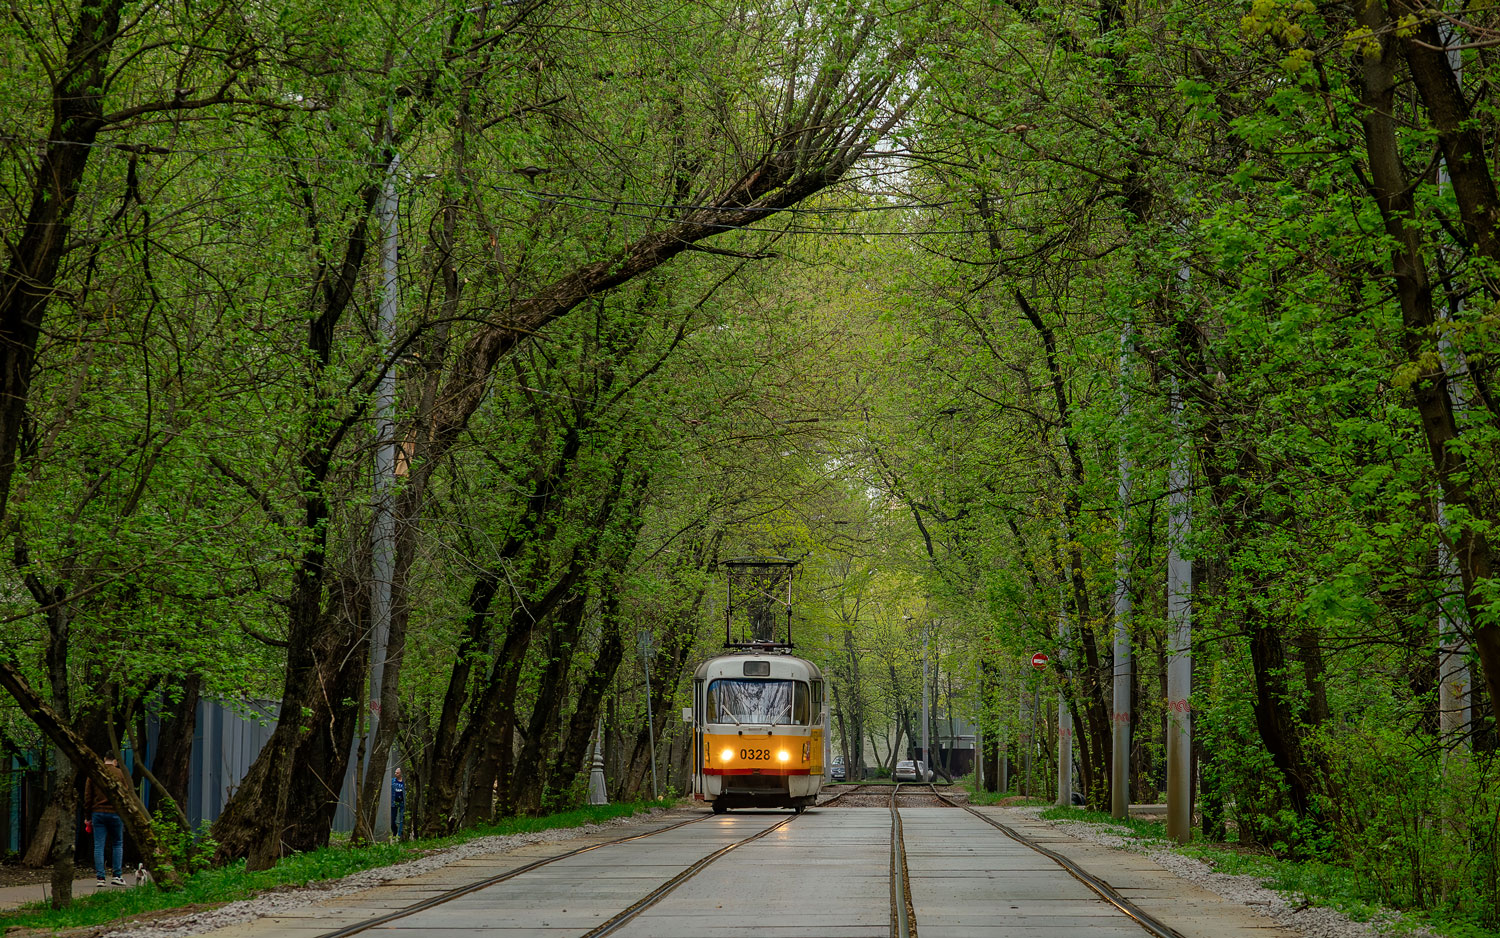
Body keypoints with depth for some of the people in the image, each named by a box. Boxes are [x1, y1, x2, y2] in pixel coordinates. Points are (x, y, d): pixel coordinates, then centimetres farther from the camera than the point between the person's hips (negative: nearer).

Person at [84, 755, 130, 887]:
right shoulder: (119, 773, 0)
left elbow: (87, 797, 5)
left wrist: (89, 816, 11)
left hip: (98, 813, 1)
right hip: (115, 813, -1)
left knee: (99, 846, 2)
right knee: (118, 844, 12)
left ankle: (100, 877, -3)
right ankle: (117, 875, 6)